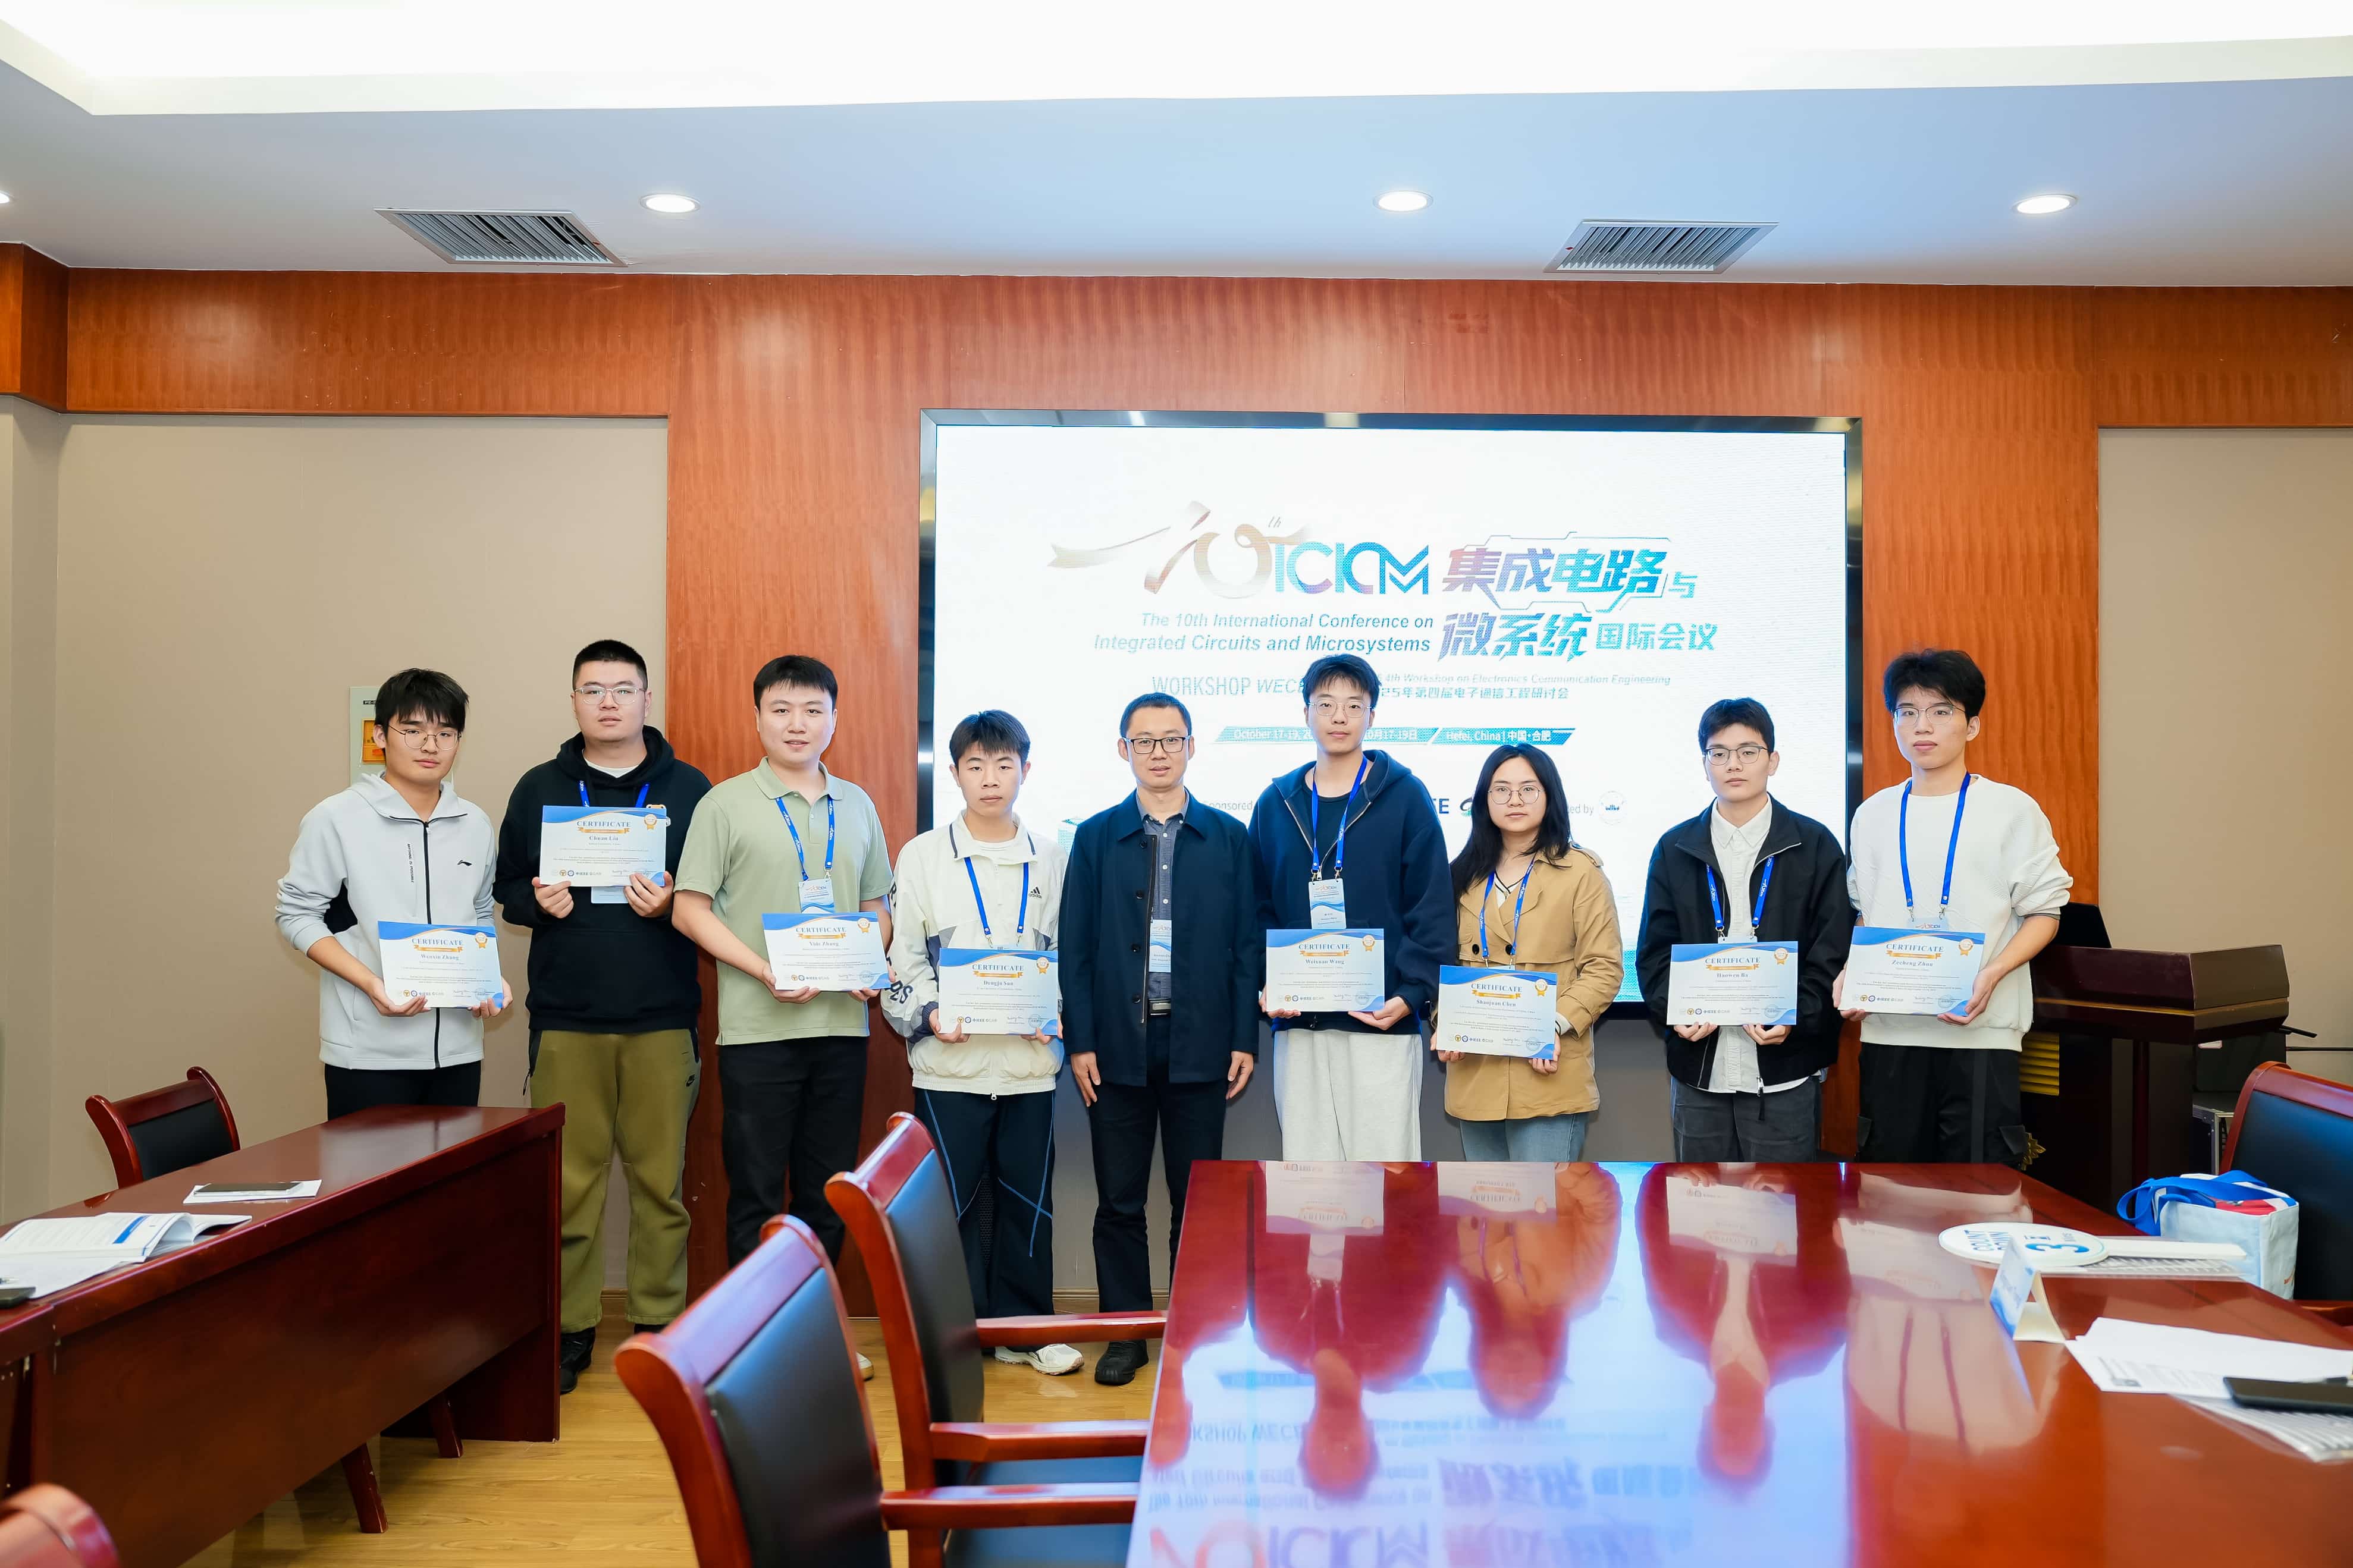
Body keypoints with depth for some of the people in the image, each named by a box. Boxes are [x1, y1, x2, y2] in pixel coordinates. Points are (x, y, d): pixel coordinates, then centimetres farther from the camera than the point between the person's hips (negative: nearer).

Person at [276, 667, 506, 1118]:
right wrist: (370, 983, -16)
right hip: (368, 1053, -4)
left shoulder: (476, 825, 10)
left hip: (458, 1049, 4)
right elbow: (297, 914, -4)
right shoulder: (337, 818, -5)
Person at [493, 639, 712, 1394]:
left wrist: (672, 904, -15)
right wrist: (538, 902, -9)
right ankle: (570, 1328, 17)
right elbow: (506, 886, 12)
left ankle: (659, 1323, 16)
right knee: (569, 1179, 4)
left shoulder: (690, 789, 6)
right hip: (565, 1017, 1)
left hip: (662, 1018, -1)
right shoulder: (539, 789, 10)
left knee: (661, 1176, 4)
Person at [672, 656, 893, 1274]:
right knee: (756, 1191, 4)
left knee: (829, 1193, 12)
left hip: (842, 1023, 4)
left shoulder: (857, 805, 11)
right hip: (757, 1028, -4)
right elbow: (689, 909, -4)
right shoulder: (725, 804, -1)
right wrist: (765, 971, -16)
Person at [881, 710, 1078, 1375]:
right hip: (949, 1060, -2)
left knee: (1027, 1197, 8)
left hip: (1029, 1060, 2)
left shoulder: (1050, 859, 9)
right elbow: (905, 956, 3)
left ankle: (1022, 1326, 21)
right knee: (951, 1198, 2)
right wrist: (929, 1014, -12)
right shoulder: (923, 854, 3)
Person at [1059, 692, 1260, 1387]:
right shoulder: (1096, 837, 5)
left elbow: (1247, 944, 4)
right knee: (1119, 1200, 7)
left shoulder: (1228, 838, 5)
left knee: (1197, 1198, 7)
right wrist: (1080, 1041, -4)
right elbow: (1075, 946, 3)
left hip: (1199, 1046, 0)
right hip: (1119, 1044, 1)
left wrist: (1245, 1039, -2)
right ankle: (1125, 1334, 20)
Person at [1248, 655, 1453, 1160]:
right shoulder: (1277, 804, 10)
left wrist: (1412, 992, -12)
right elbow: (1260, 910, 11)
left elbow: (1431, 907, -2)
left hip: (1384, 1021, -3)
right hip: (1298, 1024, 3)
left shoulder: (1404, 796, 1)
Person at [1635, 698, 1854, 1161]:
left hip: (1784, 1071, -2)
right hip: (1698, 1070, 2)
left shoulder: (1816, 846, 4)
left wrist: (1796, 1019, -15)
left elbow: (1832, 952, 1)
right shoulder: (1674, 848, 9)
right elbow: (1654, 951, 8)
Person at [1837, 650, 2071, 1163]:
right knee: (1889, 1165, 5)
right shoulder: (1874, 814, 11)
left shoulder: (2012, 810, 1)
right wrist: (1850, 974, -1)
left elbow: (2044, 913, 1)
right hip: (1889, 1027, 3)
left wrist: (1992, 974, -16)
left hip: (1980, 1026, -3)